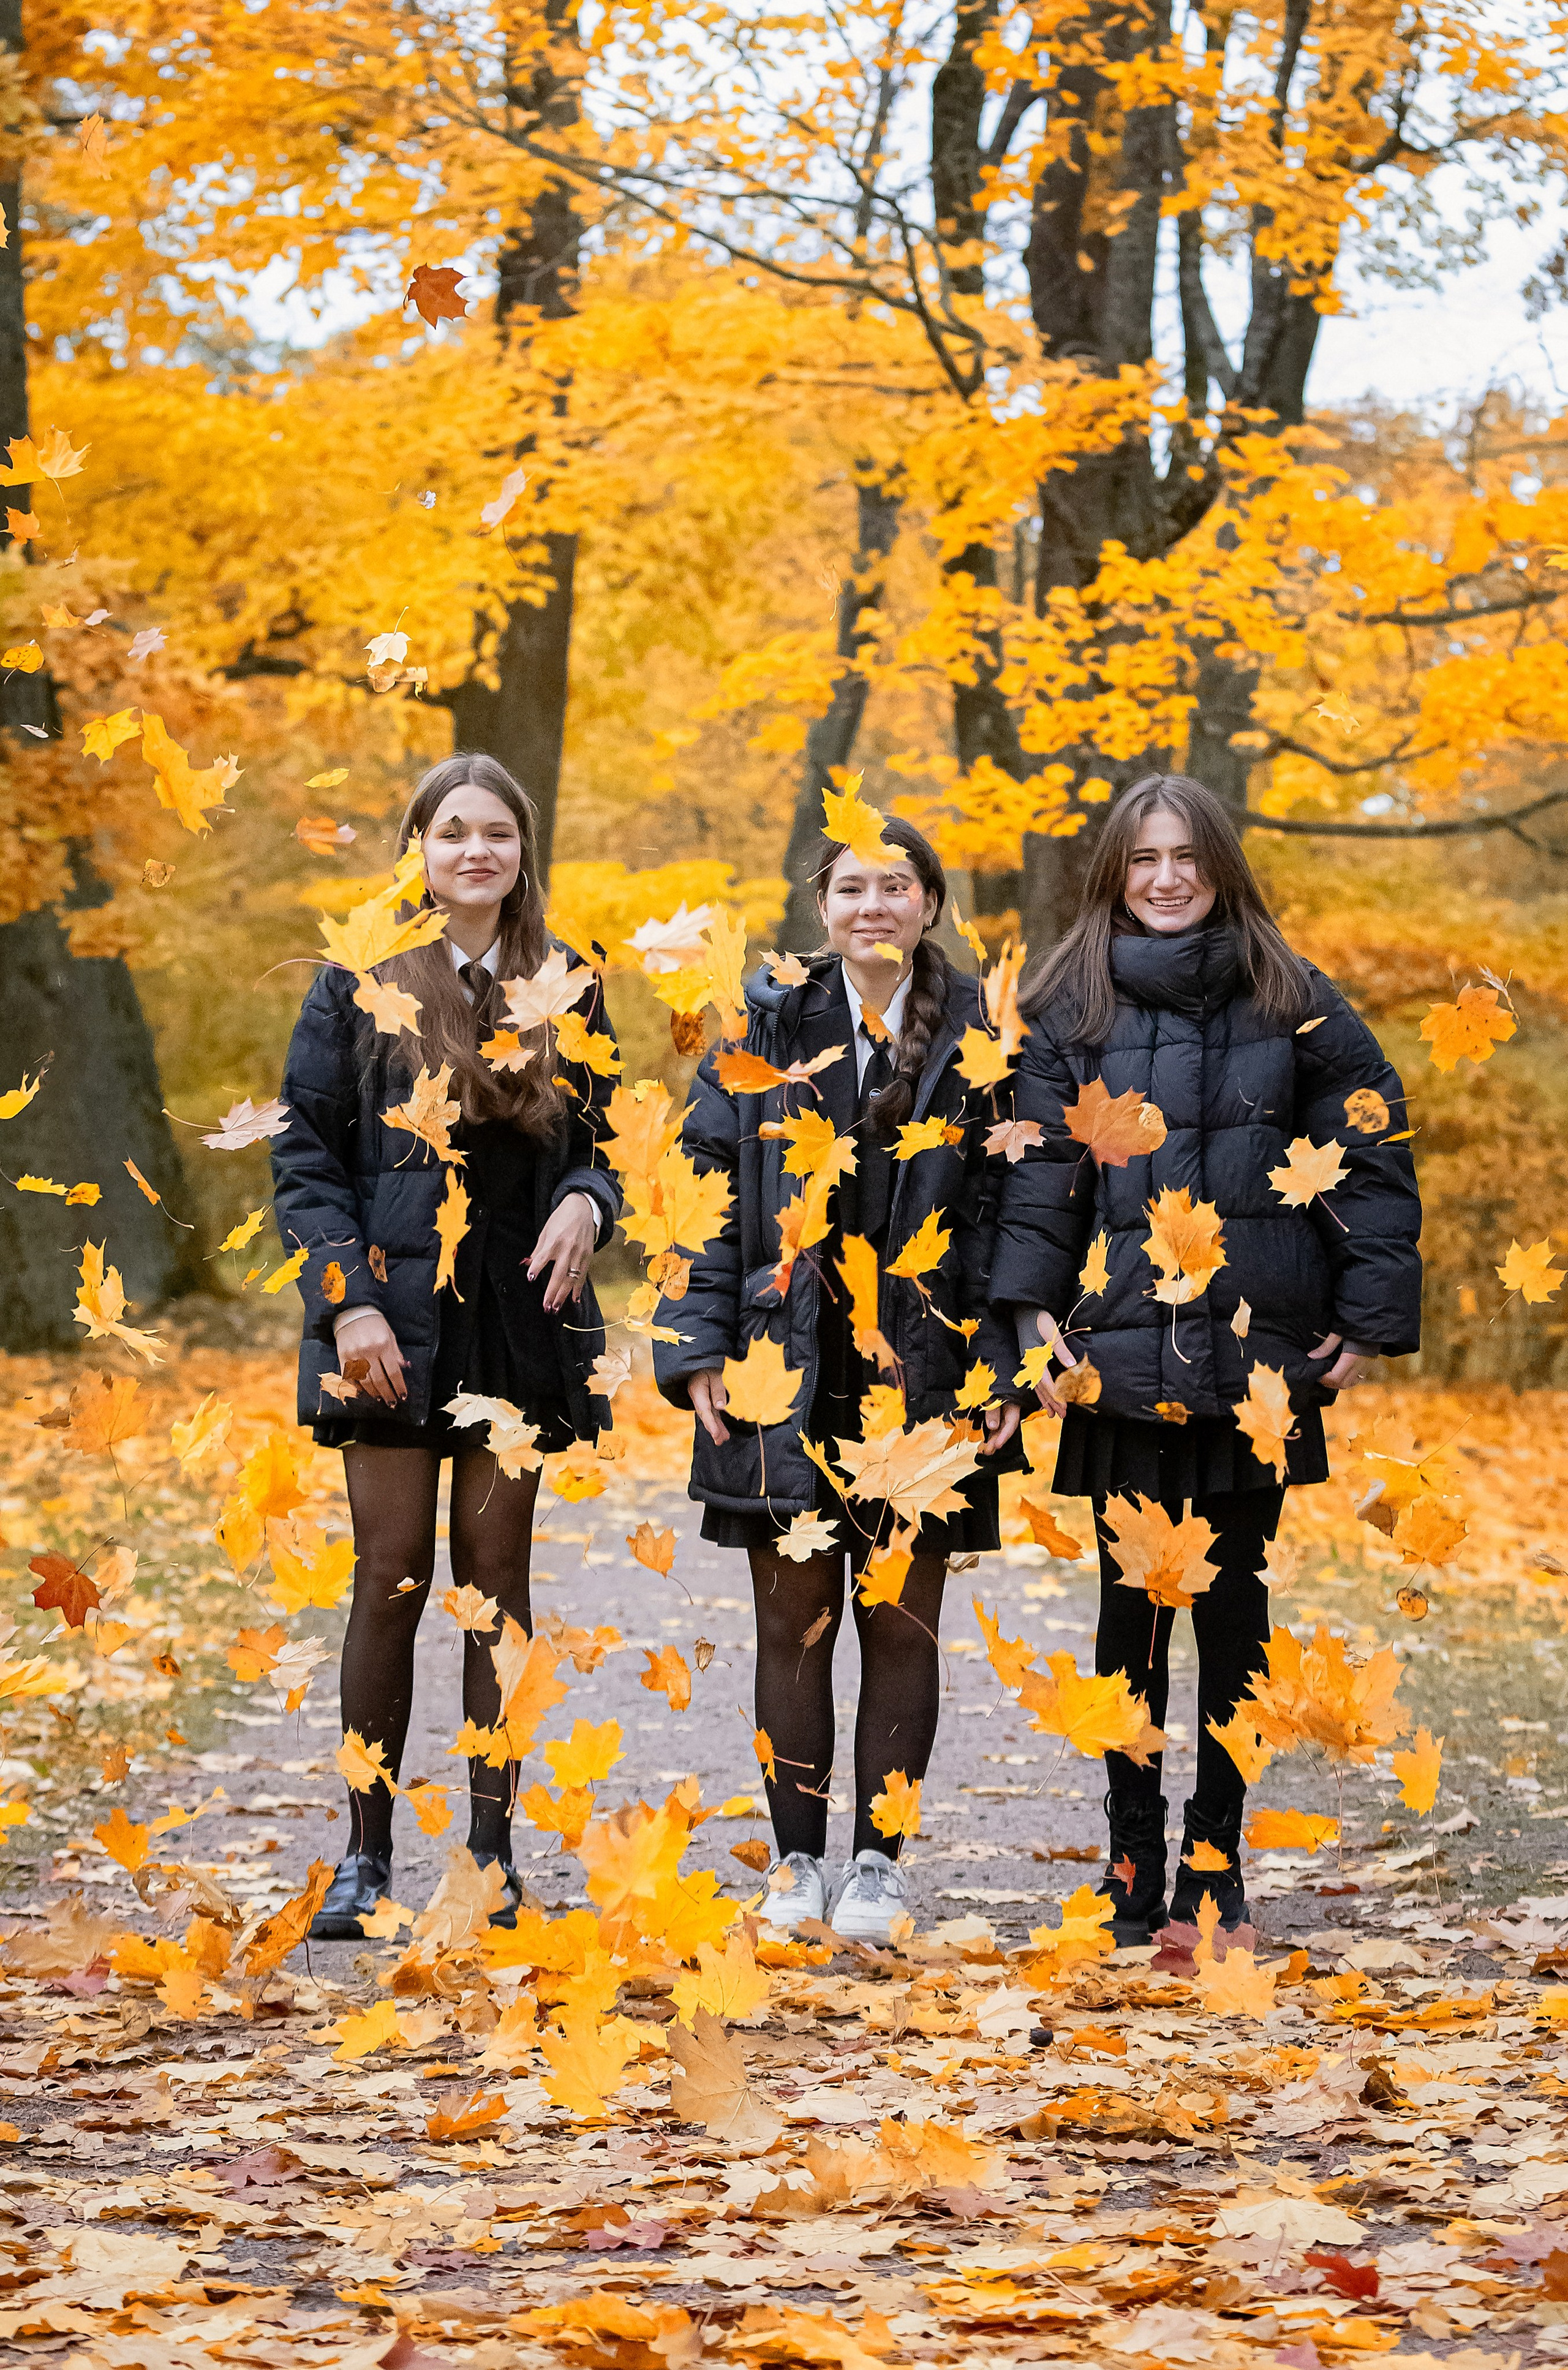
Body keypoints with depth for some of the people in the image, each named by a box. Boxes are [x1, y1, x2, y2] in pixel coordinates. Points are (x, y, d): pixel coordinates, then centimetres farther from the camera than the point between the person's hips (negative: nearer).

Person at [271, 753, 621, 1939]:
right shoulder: (359, 985, 1)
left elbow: (594, 1144, 14)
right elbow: (306, 1152, -1)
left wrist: (586, 1205, -9)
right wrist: (348, 1297, -11)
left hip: (520, 1320, 2)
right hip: (394, 1322, -2)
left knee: (497, 1578, 5)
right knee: (392, 1577, -2)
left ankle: (492, 1851, 11)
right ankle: (366, 1854, 7)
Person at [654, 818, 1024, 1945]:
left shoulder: (976, 1041, 4)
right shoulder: (768, 1027, 6)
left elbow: (1000, 1208, 2)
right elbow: (711, 1182, 4)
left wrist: (1001, 1366, -5)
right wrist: (700, 1344, -4)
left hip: (921, 1373, -1)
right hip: (788, 1365, 1)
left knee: (902, 1625, 4)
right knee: (793, 1623, 4)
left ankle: (879, 1860, 14)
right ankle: (797, 1861, 12)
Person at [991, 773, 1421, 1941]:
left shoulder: (1295, 1004, 4)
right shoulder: (1073, 1009, 6)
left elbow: (1373, 1157, 4)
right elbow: (1041, 1167, 2)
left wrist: (1369, 1317, -2)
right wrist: (1035, 1310, -8)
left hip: (1258, 1360, 0)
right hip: (1122, 1355, 0)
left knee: (1233, 1602, 6)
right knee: (1133, 1606, 3)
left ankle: (1216, 1856, 15)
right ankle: (1135, 1855, 12)